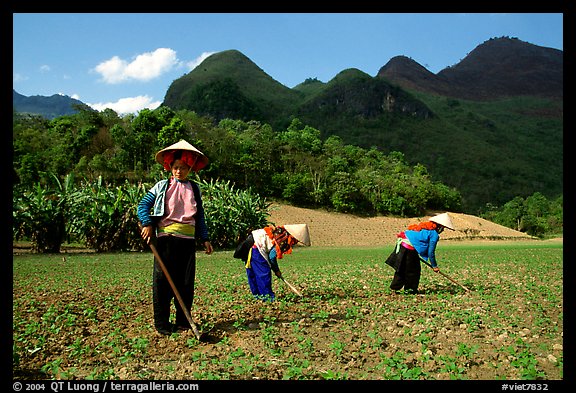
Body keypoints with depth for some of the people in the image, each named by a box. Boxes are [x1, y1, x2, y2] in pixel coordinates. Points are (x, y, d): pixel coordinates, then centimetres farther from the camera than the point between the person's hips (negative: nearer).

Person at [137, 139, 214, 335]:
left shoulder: (195, 189, 14)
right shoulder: (162, 186, 6)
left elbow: (200, 216, 17)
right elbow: (143, 205, 3)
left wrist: (205, 238, 12)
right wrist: (147, 224, -13)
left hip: (188, 239, 3)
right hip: (165, 237, -3)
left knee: (186, 282, 7)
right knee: (162, 280, 0)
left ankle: (183, 322, 19)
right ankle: (162, 323, 11)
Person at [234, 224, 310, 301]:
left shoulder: (282, 233, 8)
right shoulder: (284, 239, -19)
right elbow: (272, 256, -15)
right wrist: (276, 270, 1)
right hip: (256, 248, -10)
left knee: (252, 273, 16)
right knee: (264, 273, -6)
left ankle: (257, 294, 26)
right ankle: (267, 296, -1)